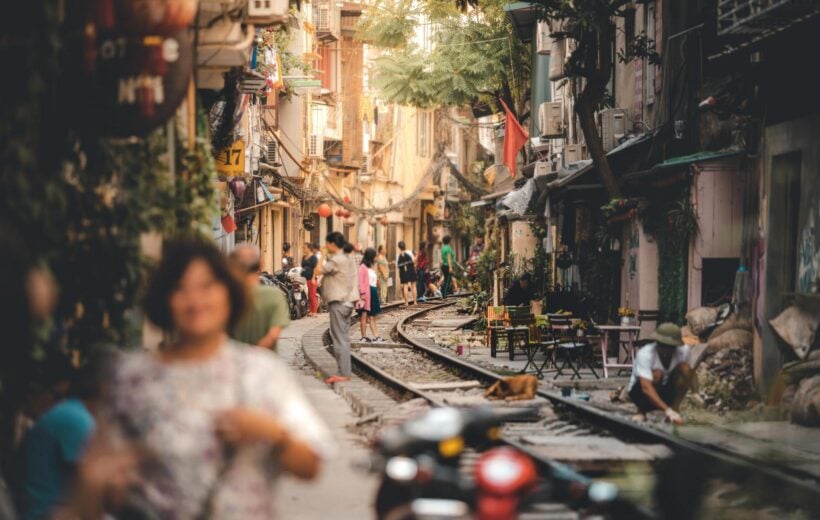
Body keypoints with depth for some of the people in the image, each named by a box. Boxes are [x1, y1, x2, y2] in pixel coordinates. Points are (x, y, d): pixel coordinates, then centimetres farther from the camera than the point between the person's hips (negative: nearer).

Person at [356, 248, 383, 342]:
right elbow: (361, 282, -14)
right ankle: (364, 336, 0)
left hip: (373, 293, 9)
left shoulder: (372, 267, 19)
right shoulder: (363, 267, -8)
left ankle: (376, 336, 6)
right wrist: (362, 295, -20)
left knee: (372, 316, 8)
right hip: (366, 293, -9)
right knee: (364, 315, -3)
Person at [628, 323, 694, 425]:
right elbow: (646, 388, -41)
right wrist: (667, 410, -52)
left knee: (686, 369, -21)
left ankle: (675, 408, -13)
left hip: (666, 393, 4)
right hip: (640, 392, -4)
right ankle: (641, 411, -12)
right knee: (657, 374, -34)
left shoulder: (683, 350, -17)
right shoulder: (645, 354, -30)